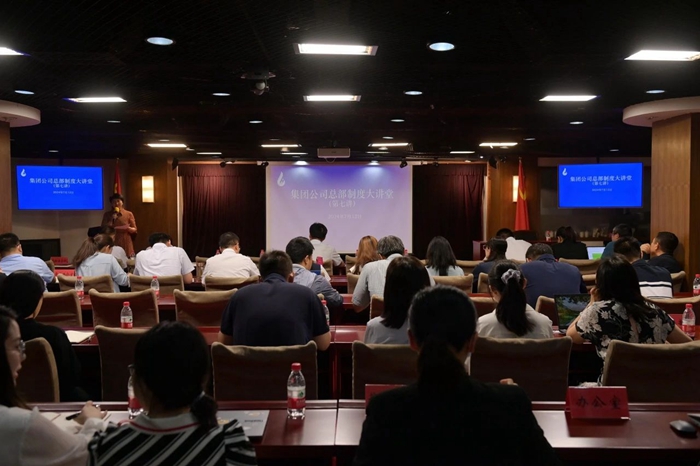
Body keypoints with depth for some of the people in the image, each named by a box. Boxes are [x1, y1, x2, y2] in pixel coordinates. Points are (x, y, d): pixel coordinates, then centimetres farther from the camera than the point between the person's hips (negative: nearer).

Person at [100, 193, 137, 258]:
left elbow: (134, 230, 7)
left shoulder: (129, 214, 6)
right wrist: (112, 219, -6)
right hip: (113, 245, 1)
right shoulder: (107, 215, 10)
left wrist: (128, 228, -15)